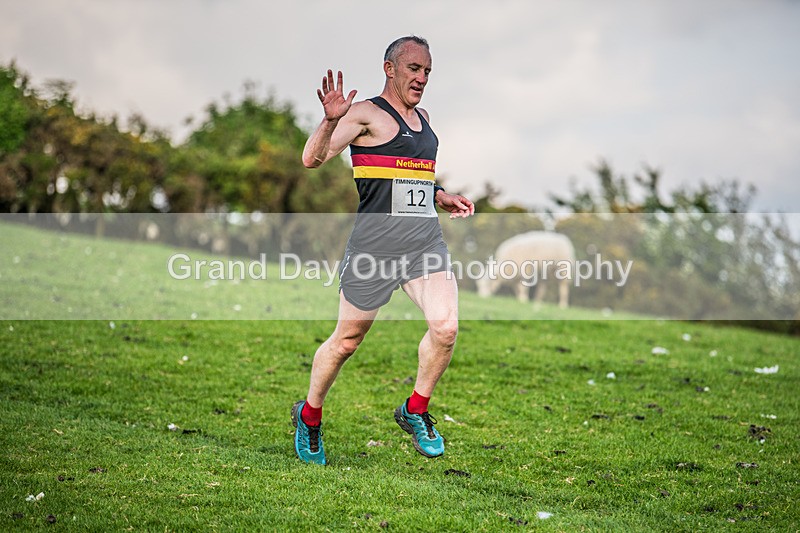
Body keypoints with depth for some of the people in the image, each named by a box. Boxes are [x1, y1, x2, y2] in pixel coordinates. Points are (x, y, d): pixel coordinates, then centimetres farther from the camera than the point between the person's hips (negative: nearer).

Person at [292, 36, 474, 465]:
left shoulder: (422, 119, 19)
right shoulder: (366, 114, -4)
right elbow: (312, 159, -16)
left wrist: (442, 197, 18)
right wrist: (330, 120, -32)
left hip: (426, 241, 6)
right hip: (375, 243, -6)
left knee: (445, 327, -14)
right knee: (347, 340, 6)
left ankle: (415, 411, 8)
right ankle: (309, 415, 29)